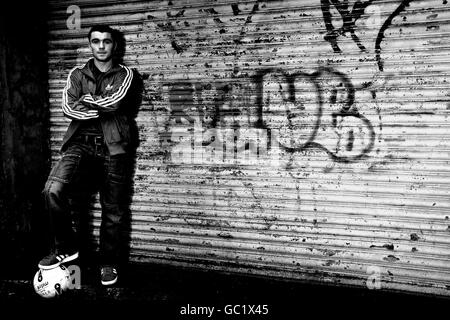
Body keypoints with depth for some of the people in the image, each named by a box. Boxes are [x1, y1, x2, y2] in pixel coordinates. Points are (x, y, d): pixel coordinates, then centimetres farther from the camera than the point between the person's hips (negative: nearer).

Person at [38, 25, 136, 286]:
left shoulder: (124, 74, 9)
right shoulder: (77, 74, 15)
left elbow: (114, 101, -11)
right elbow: (69, 108, -1)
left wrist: (87, 99, 2)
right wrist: (103, 108, -8)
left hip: (113, 147, -1)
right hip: (81, 144, 1)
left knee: (113, 211, 2)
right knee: (54, 189, -22)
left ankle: (109, 263, 21)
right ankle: (66, 247, -2)